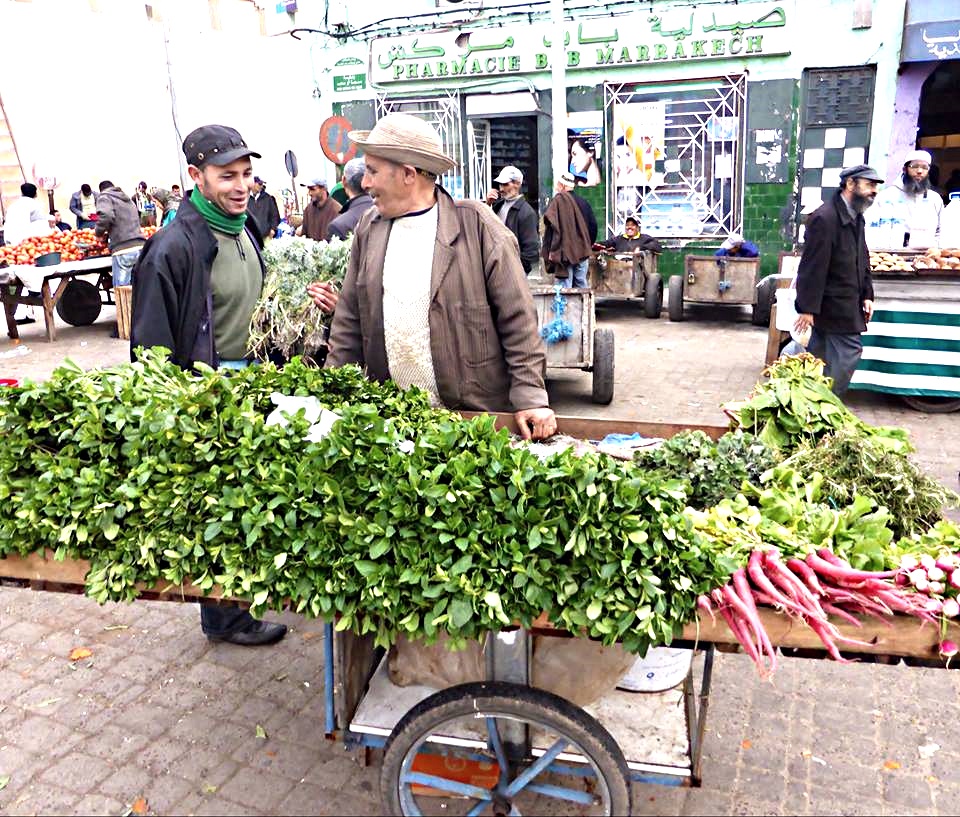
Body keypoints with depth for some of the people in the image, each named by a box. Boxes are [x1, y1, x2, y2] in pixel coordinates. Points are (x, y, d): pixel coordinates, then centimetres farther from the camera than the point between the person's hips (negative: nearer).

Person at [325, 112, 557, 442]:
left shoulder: (477, 225, -8)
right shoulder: (369, 229, 7)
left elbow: (517, 319, -8)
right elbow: (349, 323, 11)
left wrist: (530, 397, -13)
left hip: (477, 413, -4)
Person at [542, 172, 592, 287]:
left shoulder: (558, 200, -9)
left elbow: (553, 226, -17)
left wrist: (552, 250, -14)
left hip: (565, 252, -6)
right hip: (582, 252, 6)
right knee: (581, 286, 13)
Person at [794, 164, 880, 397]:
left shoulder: (856, 217, 11)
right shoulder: (825, 218, -19)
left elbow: (862, 259, 19)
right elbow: (812, 266, -22)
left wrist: (866, 295, 12)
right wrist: (807, 308, -22)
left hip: (847, 302, 9)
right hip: (833, 304, -9)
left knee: (819, 352, 15)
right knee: (850, 351, -6)